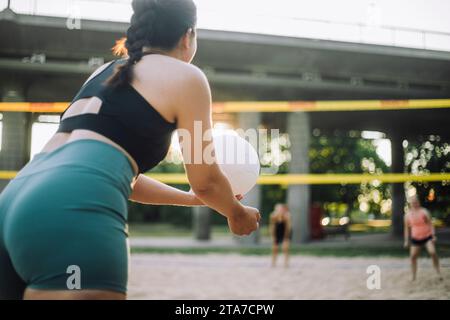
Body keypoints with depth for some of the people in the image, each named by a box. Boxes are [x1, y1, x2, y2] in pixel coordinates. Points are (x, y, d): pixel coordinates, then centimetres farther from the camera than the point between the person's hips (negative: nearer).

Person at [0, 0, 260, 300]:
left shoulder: (106, 72, 29)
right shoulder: (186, 75, 8)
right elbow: (205, 182, 12)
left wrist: (190, 199, 45)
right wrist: (237, 213, 33)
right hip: (75, 212, -8)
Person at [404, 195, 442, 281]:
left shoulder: (424, 211, -10)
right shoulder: (408, 215, -2)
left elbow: (430, 224, -8)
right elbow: (407, 228, 6)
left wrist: (433, 235, -16)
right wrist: (406, 240, 4)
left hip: (427, 236, -3)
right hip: (416, 238, 3)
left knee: (433, 252, -23)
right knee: (413, 256, 1)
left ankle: (438, 273, -10)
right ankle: (413, 277, 13)